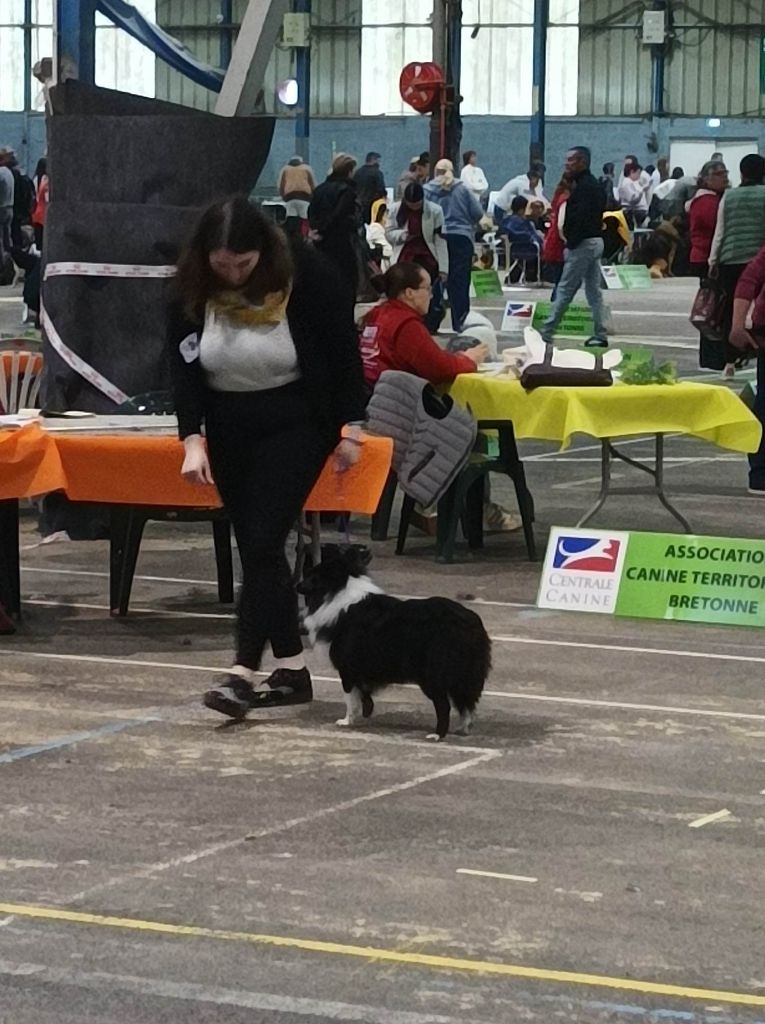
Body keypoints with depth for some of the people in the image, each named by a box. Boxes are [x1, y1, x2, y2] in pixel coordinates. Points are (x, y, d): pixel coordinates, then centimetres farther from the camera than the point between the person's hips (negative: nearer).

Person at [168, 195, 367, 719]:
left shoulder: (309, 274, -19)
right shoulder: (192, 287, -11)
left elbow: (344, 351, -10)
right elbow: (184, 365, -5)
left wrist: (351, 428, -8)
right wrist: (193, 438, -15)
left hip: (296, 422, -5)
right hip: (229, 427, 5)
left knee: (262, 542, -15)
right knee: (255, 547, 6)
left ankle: (244, 673, -18)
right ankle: (292, 670, 15)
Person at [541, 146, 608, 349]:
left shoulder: (583, 187, -16)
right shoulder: (594, 185, 16)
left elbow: (580, 218, -24)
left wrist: (571, 243, -19)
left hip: (582, 243, -10)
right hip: (595, 241, 10)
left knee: (565, 290, -7)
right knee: (593, 290, 11)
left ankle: (546, 332, -6)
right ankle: (599, 334, 11)